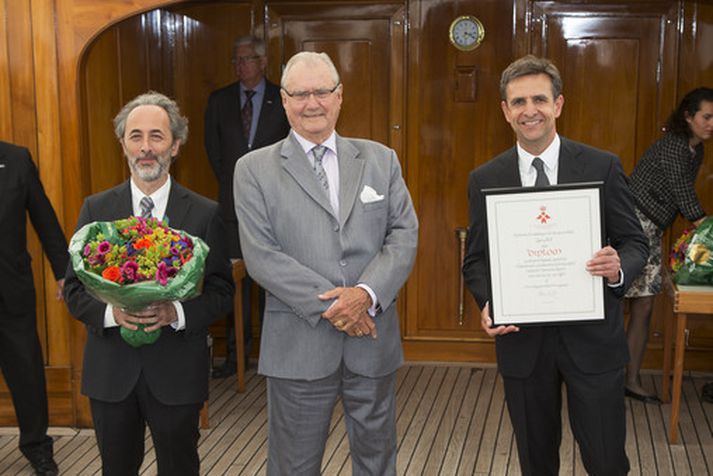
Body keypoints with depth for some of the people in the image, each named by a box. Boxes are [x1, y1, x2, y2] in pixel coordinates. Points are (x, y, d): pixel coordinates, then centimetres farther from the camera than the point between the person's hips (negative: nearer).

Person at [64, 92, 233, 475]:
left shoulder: (205, 213, -3)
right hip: (110, 371, 2)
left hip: (176, 371, -1)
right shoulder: (95, 209, 1)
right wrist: (111, 312, -18)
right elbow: (74, 288, 2)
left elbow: (222, 291, -2)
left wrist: (176, 312, -20)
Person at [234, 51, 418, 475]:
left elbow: (404, 235, 1)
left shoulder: (380, 160, 9)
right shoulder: (254, 169, 0)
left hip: (374, 341, 3)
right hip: (299, 345, -2)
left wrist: (367, 293, -15)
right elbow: (261, 255, -9)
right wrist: (329, 306, -15)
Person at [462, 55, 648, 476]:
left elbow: (635, 241, 2)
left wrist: (619, 268, -21)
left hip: (592, 336, -1)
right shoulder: (485, 180, 2)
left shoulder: (602, 167, -3)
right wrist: (487, 303, -13)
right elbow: (476, 258, 6)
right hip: (521, 341, 2)